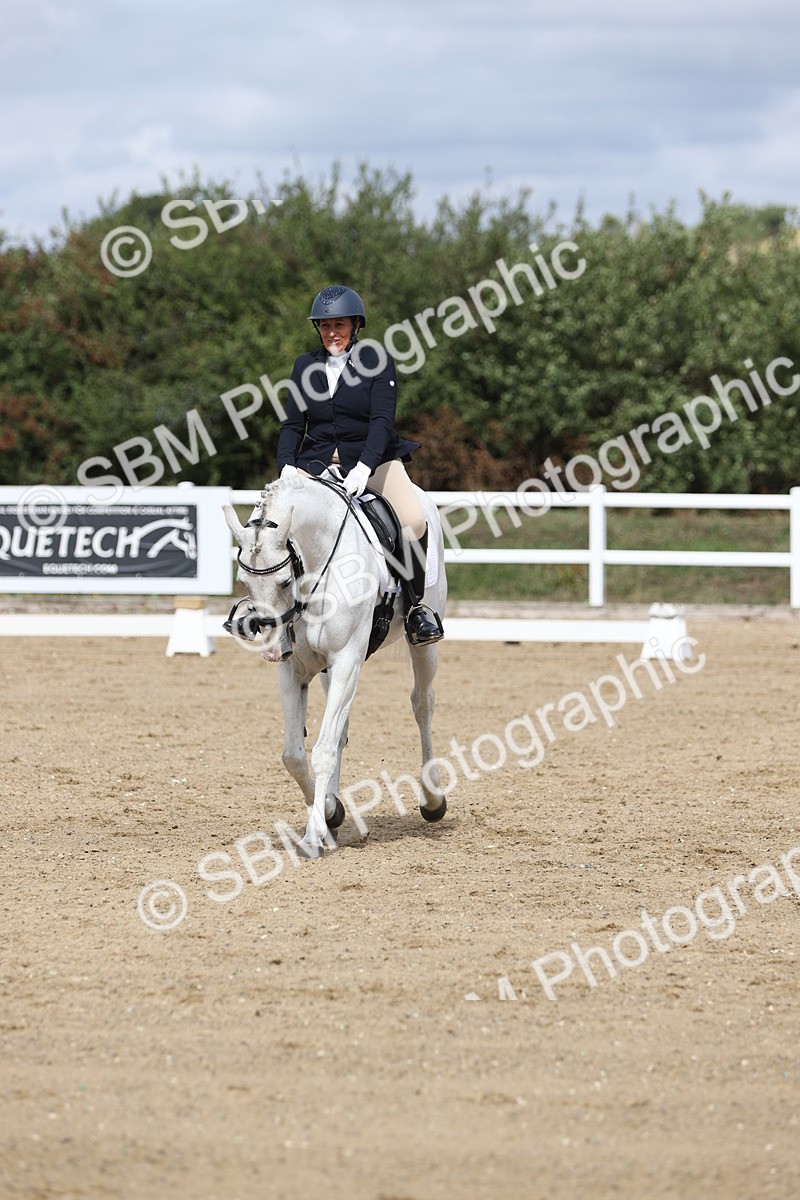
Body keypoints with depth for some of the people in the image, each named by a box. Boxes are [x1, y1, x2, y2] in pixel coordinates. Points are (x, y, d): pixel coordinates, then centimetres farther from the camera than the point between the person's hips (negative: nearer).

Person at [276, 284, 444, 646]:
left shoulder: (377, 361, -2)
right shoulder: (306, 366, 10)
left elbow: (382, 420, -12)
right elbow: (293, 424, 7)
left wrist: (363, 467, -28)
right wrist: (286, 467, -13)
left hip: (372, 459, -3)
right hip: (317, 462, 3)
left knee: (414, 521, -28)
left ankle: (415, 603, -7)